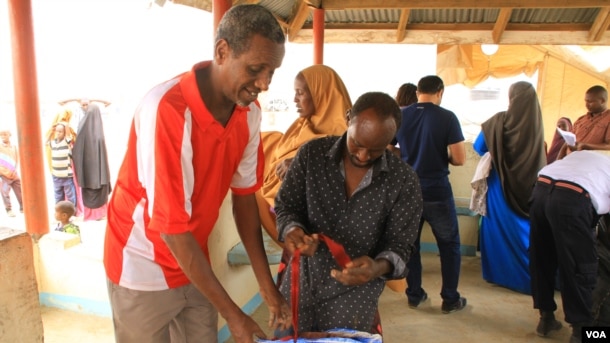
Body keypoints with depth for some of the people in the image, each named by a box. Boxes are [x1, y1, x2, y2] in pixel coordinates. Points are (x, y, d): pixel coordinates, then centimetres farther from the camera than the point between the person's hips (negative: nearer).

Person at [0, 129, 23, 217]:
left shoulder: (14, 147, 7)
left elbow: (17, 161, 8)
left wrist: (15, 171, -6)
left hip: (14, 175, 4)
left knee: (20, 191, 7)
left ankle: (23, 208, 21)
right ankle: (9, 210, 2)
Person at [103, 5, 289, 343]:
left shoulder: (249, 113, -9)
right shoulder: (167, 109, -28)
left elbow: (244, 195, -1)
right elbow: (172, 226, -27)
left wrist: (267, 286, -2)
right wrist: (232, 313, -21)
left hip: (194, 263, 5)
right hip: (144, 268, -5)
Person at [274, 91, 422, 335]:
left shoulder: (404, 181, -13)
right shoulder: (312, 153, -10)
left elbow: (400, 244, -8)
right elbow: (285, 205, -2)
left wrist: (378, 267, -31)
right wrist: (291, 231, -25)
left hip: (355, 292, -2)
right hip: (301, 281, 2)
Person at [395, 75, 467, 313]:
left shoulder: (400, 115, -1)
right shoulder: (447, 117, -11)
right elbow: (459, 159, -13)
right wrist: (442, 156, 7)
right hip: (437, 192, -3)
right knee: (449, 245, 13)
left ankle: (414, 295, 24)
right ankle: (450, 299, 20)